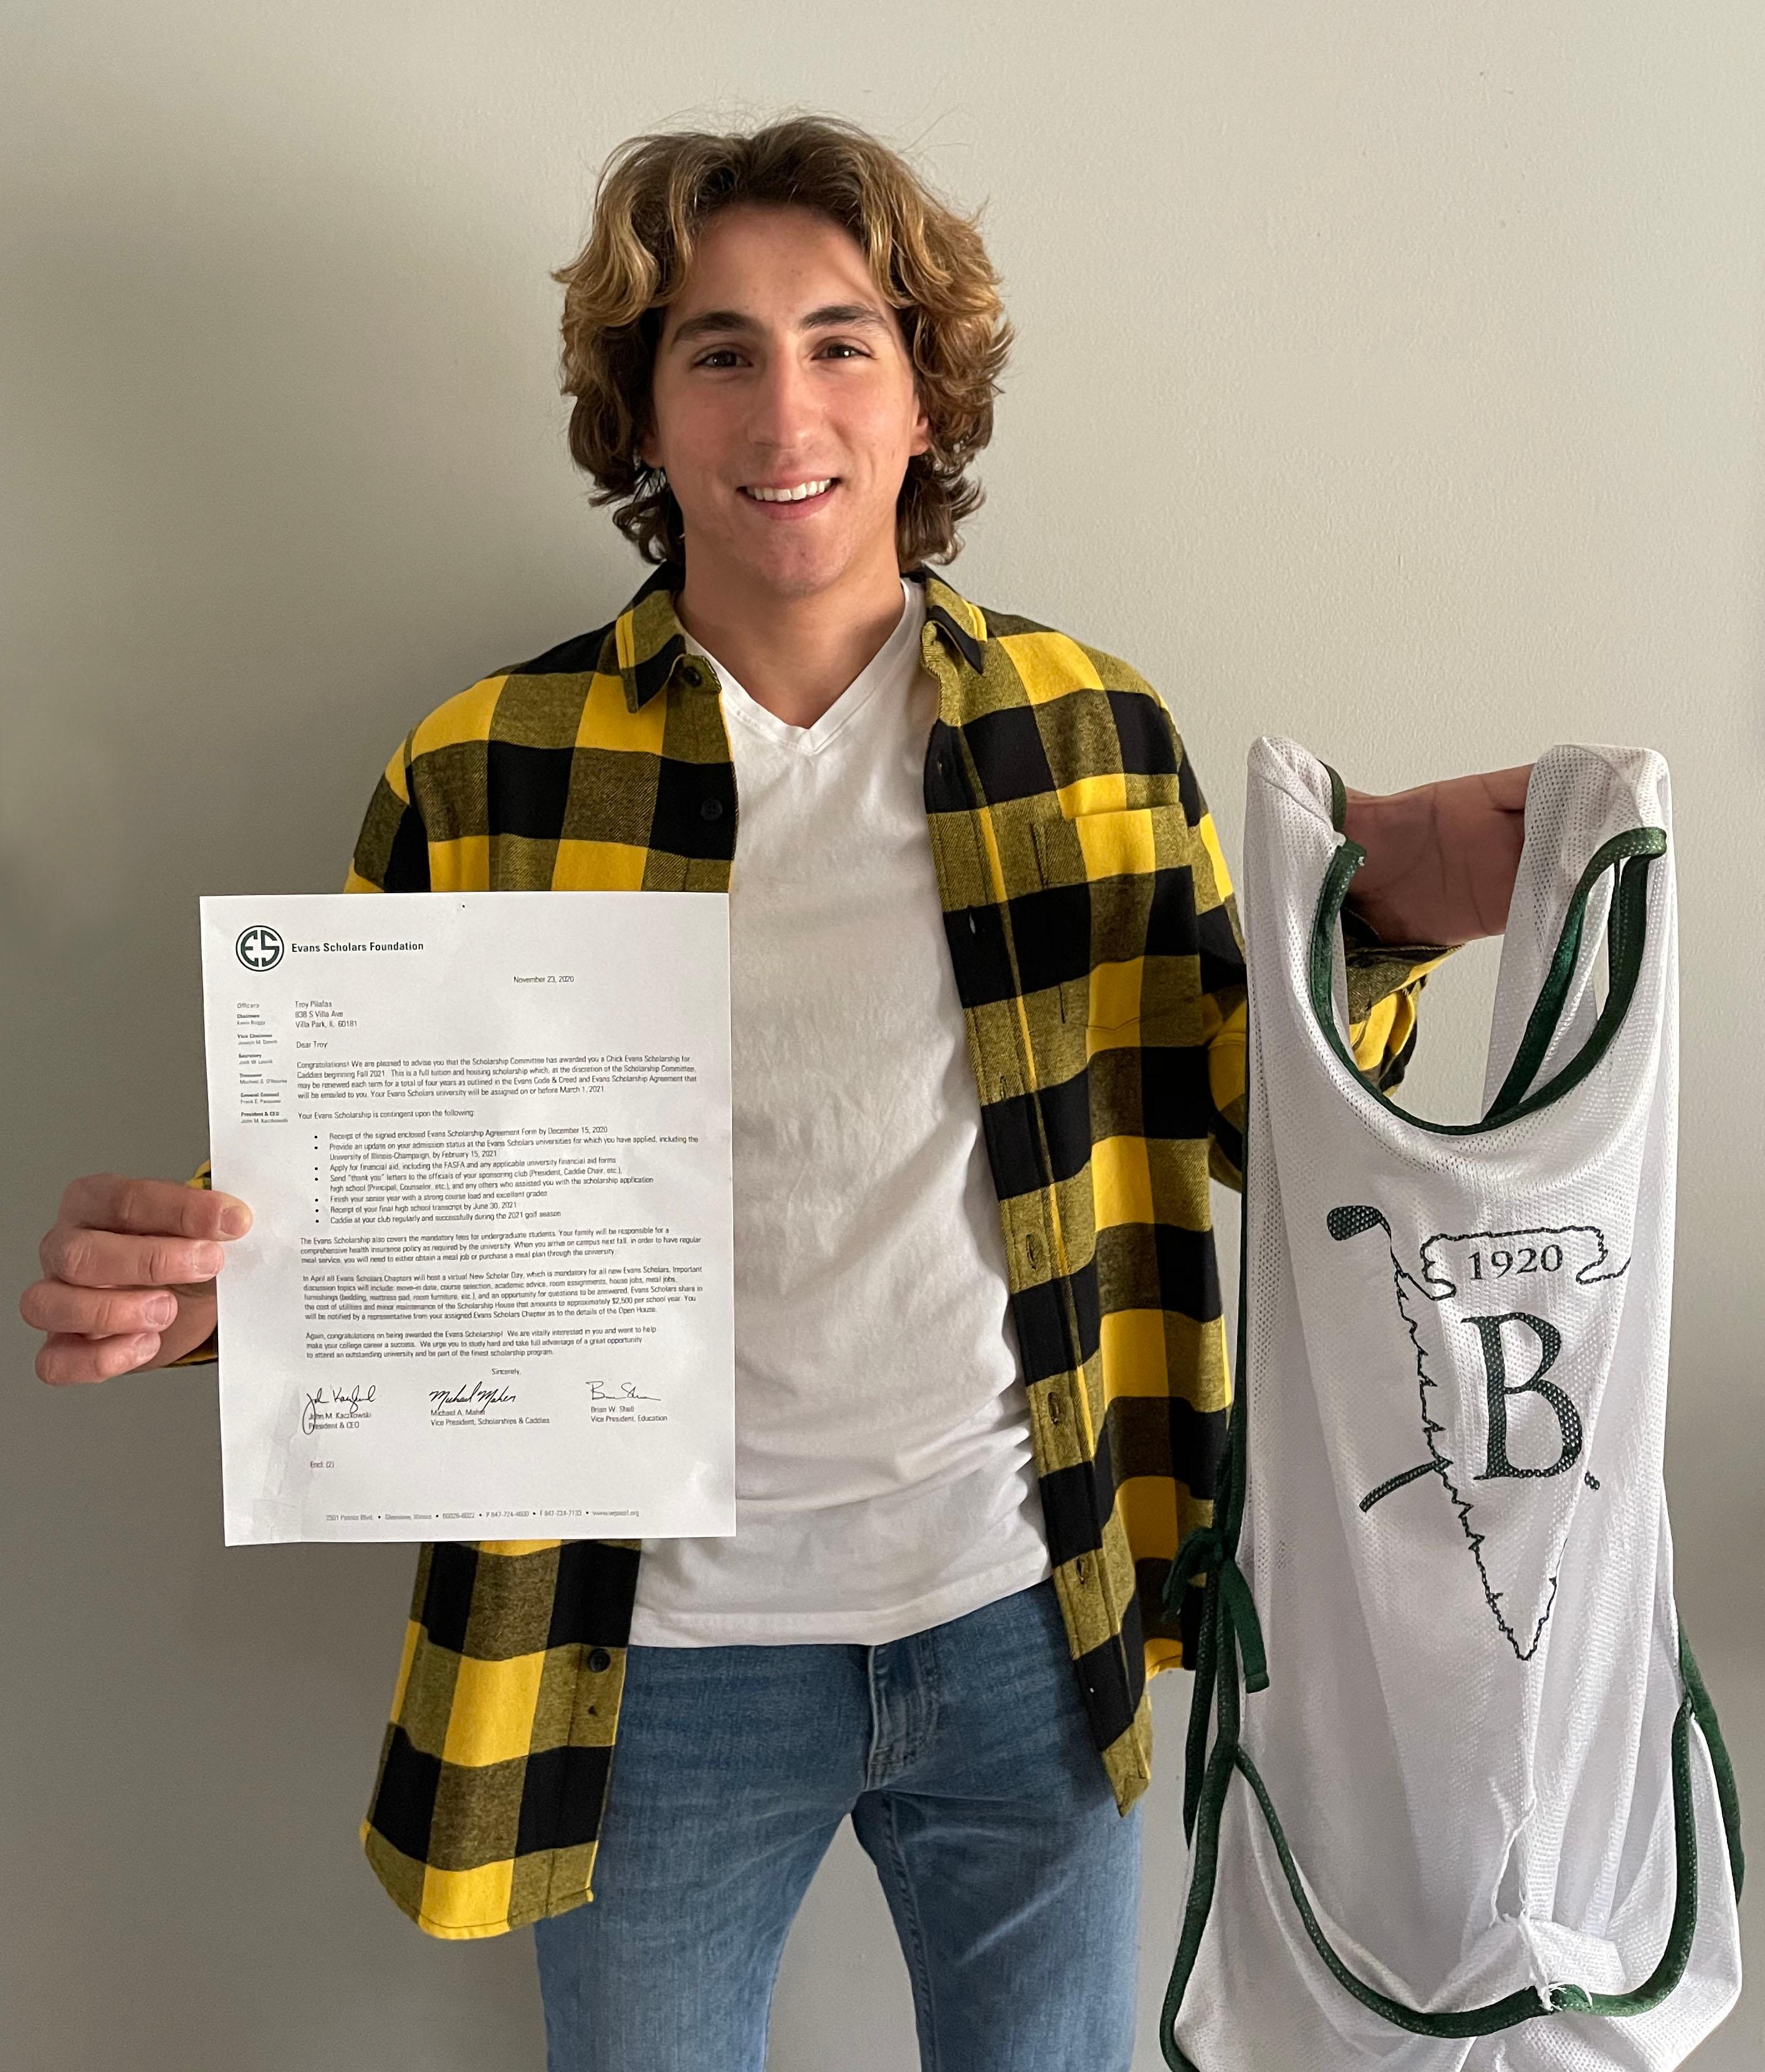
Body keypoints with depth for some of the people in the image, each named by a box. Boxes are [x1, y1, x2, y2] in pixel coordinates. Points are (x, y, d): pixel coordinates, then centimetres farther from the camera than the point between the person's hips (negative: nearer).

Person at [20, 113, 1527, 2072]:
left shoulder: (1097, 733, -3)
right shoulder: (479, 779, -7)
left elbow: (1230, 1108, 2)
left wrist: (1378, 914, -16)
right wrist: (187, 1274, -21)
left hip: (1026, 1618, 2)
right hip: (658, 1648, 0)